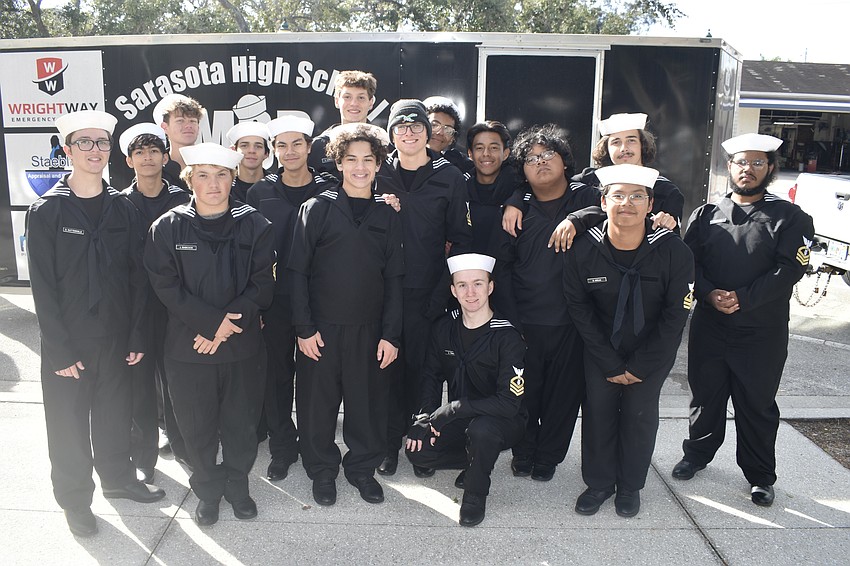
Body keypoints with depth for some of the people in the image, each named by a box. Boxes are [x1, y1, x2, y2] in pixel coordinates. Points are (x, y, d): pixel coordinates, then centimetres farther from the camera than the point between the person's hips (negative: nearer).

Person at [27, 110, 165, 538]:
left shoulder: (123, 209, 2)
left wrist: (137, 336, -4)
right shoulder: (46, 211, -7)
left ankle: (118, 478, 38)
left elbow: (137, 277, 1)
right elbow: (43, 286, -9)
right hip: (68, 343, -3)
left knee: (115, 414, 17)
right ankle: (74, 498, 29)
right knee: (69, 423, 10)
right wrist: (60, 350, -13)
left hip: (116, 338, 3)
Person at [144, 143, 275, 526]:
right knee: (197, 425, 11)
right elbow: (166, 286, -7)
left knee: (242, 422, 11)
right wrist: (212, 320, -17)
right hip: (187, 347, 0)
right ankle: (207, 491, 32)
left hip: (243, 346, 0)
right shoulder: (167, 228, -1)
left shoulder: (255, 226, -2)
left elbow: (261, 286, -5)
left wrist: (225, 328, -15)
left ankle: (237, 485, 33)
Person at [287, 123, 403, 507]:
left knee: (368, 402, 9)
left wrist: (390, 334, -1)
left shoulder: (387, 215, 6)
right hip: (322, 328, -1)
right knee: (318, 403, 8)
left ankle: (362, 468, 30)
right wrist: (304, 328, -8)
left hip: (369, 329, 2)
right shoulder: (318, 208, -1)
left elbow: (394, 279, 5)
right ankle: (322, 471, 28)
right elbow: (297, 271, -2)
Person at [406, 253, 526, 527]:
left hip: (503, 422, -5)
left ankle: (476, 494, -7)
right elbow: (431, 374, 8)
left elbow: (509, 402, -28)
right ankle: (478, 460, 12)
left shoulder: (507, 337, -22)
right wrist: (426, 419, -8)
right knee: (417, 452, -16)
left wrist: (449, 411, -28)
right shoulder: (445, 327, -5)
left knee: (481, 428, -38)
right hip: (457, 421, 5)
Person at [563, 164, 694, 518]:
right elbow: (580, 310, -8)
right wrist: (611, 365, -9)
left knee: (640, 416, 3)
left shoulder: (674, 252, -21)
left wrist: (640, 367, -12)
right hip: (600, 349, 1)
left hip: (652, 352, -1)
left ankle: (630, 486, 24)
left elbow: (675, 316, -13)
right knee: (598, 412, 3)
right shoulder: (583, 251, -18)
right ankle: (599, 482, 23)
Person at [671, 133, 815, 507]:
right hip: (708, 327, 3)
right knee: (705, 396, 15)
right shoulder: (706, 215, 8)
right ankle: (697, 455, 36)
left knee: (758, 406, 9)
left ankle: (760, 476, 26)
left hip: (762, 334, -2)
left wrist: (742, 298, -21)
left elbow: (789, 269, -13)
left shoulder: (790, 218, -2)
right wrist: (710, 294, -17)